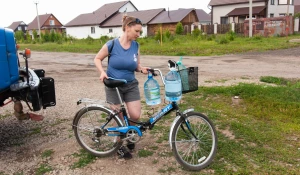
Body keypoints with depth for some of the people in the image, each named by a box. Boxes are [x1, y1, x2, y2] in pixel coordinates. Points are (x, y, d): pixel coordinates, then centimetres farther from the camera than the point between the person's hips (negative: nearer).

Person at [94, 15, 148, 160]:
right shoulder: (111, 44, -14)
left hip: (131, 85, 3)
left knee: (135, 116, -6)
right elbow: (97, 59, -1)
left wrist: (142, 69, -17)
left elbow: (137, 65, 6)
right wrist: (102, 72, -17)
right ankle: (120, 145, 25)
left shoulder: (136, 46, -2)